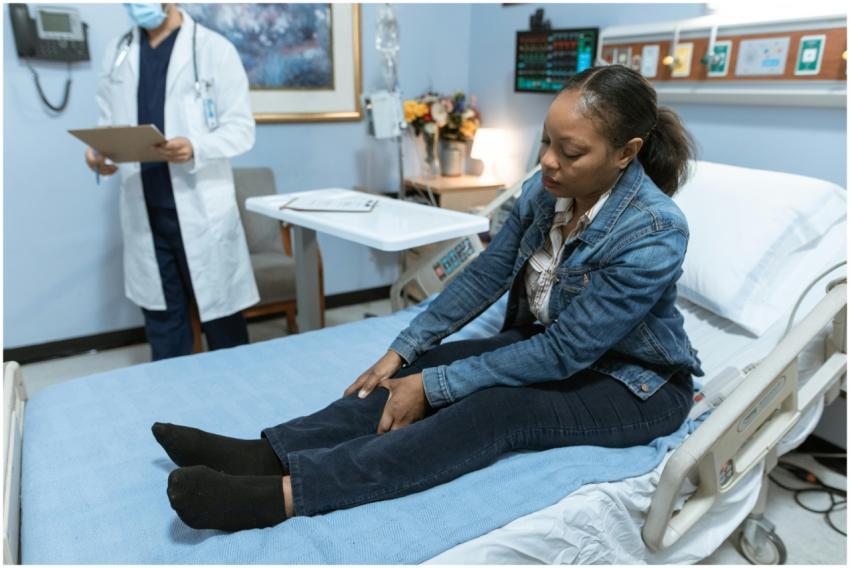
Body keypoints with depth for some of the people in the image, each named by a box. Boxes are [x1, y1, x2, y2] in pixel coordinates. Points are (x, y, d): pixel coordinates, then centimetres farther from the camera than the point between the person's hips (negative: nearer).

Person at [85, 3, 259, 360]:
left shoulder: (214, 49, 0)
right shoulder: (117, 53, 14)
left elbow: (241, 127, -6)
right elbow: (109, 122, 17)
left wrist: (196, 148, -24)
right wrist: (98, 151, -5)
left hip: (201, 209, -4)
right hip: (144, 212, 4)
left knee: (220, 314, 3)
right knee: (162, 318, 13)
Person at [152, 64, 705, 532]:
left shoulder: (654, 233, -29)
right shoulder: (547, 187, -9)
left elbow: (562, 354, -28)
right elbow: (486, 274, -5)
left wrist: (434, 385, -27)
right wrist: (403, 351, -11)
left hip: (634, 383, -6)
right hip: (548, 344, 6)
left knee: (496, 408, -33)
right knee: (426, 366, -19)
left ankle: (284, 493, -40)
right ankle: (267, 454, -26)